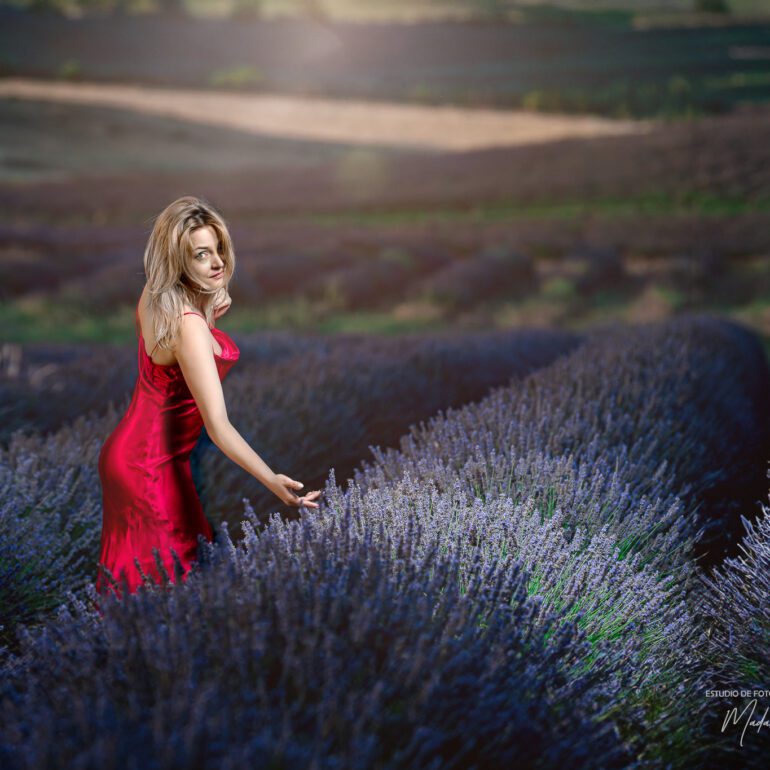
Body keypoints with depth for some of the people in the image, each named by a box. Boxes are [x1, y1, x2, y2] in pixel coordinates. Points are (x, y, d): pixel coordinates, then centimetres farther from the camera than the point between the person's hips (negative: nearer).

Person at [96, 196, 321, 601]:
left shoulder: (153, 296, -4)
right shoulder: (189, 326, -29)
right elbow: (218, 426, -34)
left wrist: (207, 316, 0)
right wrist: (272, 481, -42)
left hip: (126, 450, 9)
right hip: (153, 470, -9)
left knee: (133, 574, 22)